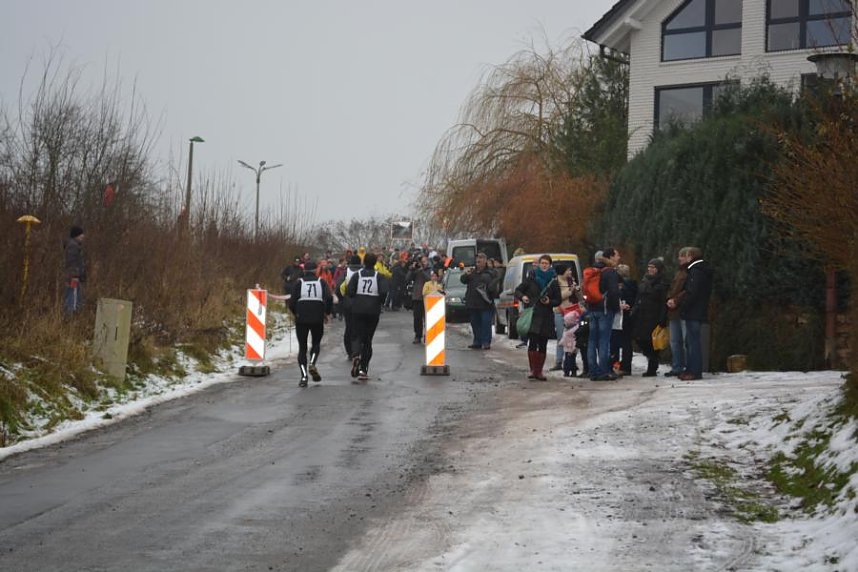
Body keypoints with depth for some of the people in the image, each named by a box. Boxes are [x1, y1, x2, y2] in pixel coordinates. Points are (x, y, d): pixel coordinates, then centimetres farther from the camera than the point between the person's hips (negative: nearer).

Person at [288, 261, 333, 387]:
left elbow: (292, 302, -3)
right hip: (317, 319, 0)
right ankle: (312, 363, -7)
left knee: (302, 347, 8)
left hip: (301, 319, 0)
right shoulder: (321, 282, 4)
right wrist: (327, 313, 5)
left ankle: (303, 376, -4)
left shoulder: (298, 282, 3)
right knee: (316, 343, 21)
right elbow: (329, 298, -9)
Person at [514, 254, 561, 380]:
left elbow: (558, 301, 11)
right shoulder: (531, 278, 4)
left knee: (543, 345, 4)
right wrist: (522, 297, -13)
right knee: (533, 342, -14)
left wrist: (549, 302, -9)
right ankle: (533, 370, -8)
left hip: (546, 317, 2)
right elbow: (518, 290, 8)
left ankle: (539, 371, 12)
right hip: (532, 314, -2)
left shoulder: (553, 281, 7)